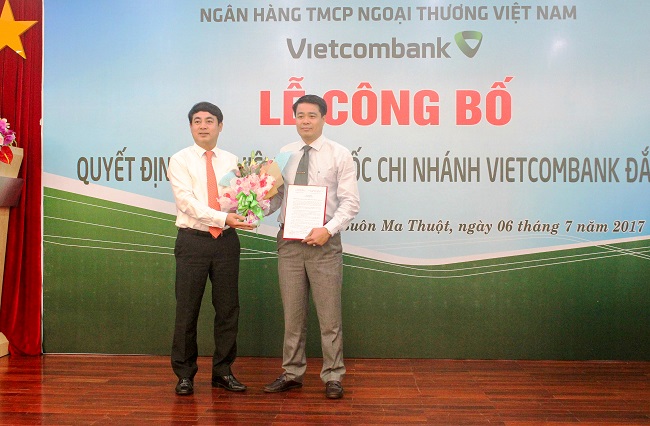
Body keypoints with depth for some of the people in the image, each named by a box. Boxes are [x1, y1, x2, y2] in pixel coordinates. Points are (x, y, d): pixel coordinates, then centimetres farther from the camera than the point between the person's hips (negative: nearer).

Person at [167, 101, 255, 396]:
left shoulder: (231, 161, 11)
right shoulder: (180, 161, -1)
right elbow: (187, 202, -13)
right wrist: (223, 218, -23)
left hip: (226, 240, 3)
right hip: (193, 240, -3)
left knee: (228, 308, 7)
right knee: (187, 310, 3)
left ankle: (223, 371, 21)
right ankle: (185, 374, 17)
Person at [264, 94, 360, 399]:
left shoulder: (339, 155, -1)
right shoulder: (284, 154, 9)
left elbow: (350, 202, -5)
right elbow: (275, 198, 10)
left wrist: (328, 229, -18)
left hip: (324, 241, -3)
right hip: (289, 240, 3)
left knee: (329, 314, 2)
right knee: (292, 313, 12)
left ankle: (333, 377, 15)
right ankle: (292, 373, 25)